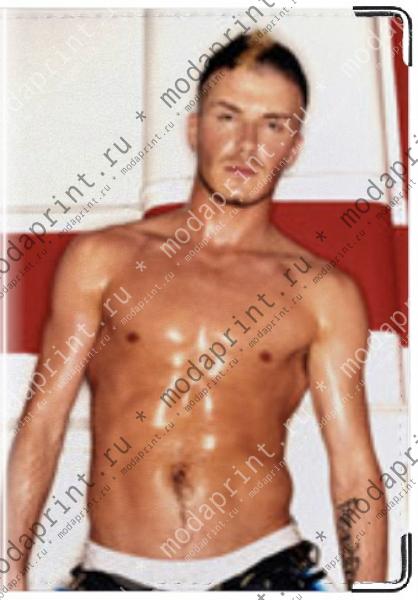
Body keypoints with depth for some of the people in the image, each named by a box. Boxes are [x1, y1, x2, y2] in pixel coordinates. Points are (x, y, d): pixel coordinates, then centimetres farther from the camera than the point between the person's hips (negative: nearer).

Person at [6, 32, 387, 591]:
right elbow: (41, 426, 3)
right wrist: (12, 569, -1)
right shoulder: (102, 259, 3)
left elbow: (355, 470, 2)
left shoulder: (323, 295, 1)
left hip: (265, 567, 0)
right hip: (113, 573, 0)